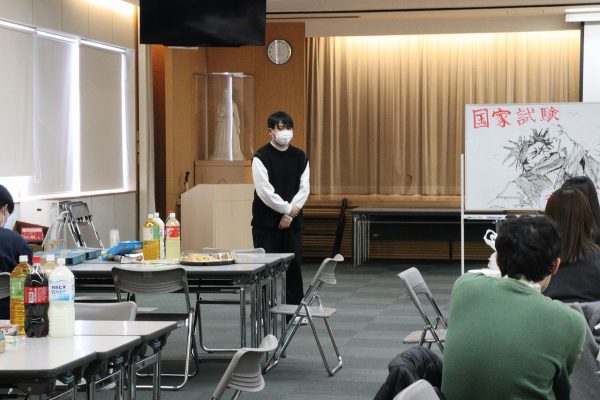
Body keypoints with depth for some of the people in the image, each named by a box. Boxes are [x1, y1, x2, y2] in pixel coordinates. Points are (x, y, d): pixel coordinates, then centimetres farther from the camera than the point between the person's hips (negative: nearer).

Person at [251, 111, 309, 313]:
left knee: (294, 267, 4)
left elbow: (304, 189, 3)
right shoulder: (261, 157, -8)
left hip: (292, 221, 4)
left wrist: (290, 214, -8)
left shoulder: (300, 157, 7)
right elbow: (265, 192, -14)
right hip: (266, 222, -4)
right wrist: (288, 209, -10)